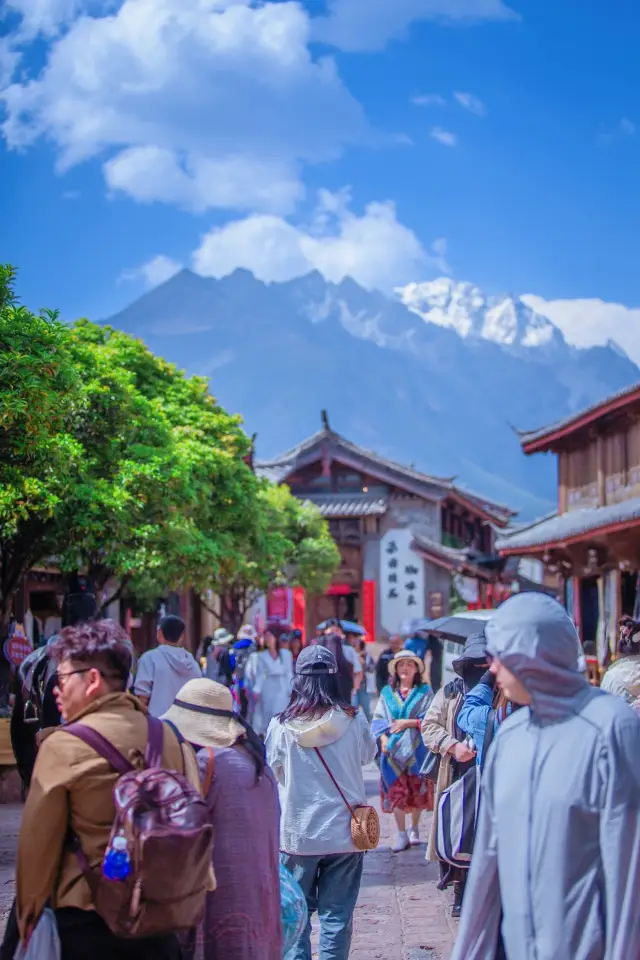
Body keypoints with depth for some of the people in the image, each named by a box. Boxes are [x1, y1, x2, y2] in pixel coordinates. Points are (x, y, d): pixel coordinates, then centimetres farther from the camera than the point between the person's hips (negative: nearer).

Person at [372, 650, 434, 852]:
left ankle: (414, 829, 23)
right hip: (393, 749, 1)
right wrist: (383, 738, -8)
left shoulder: (424, 692, 2)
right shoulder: (387, 693, 9)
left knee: (417, 789, 5)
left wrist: (409, 723, -14)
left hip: (416, 749, -1)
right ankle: (401, 834, 4)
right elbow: (378, 719, 7)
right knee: (396, 790, -2)